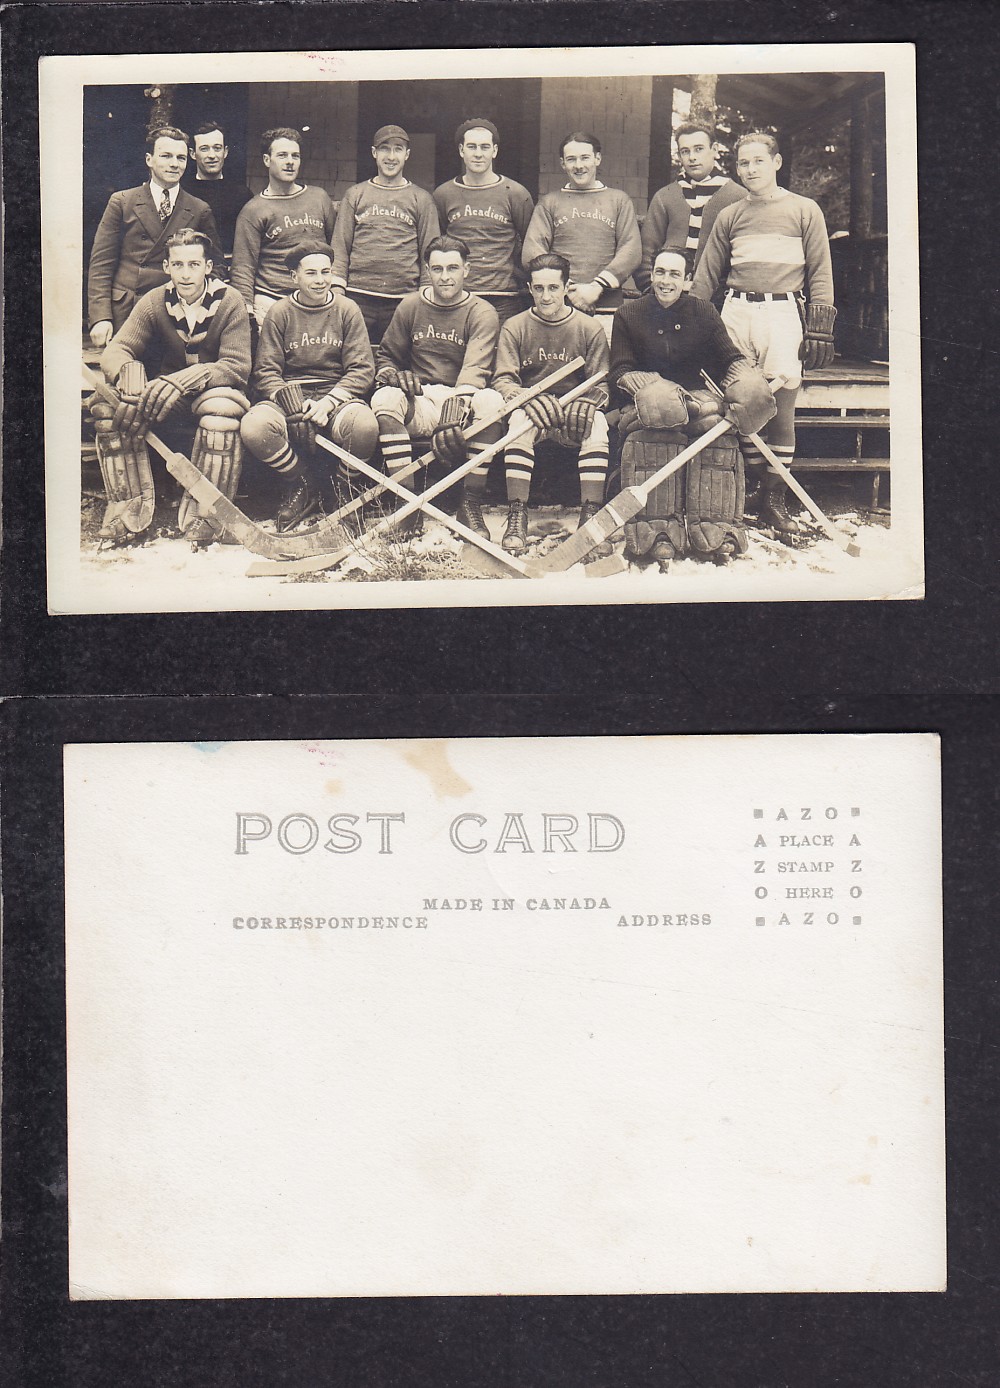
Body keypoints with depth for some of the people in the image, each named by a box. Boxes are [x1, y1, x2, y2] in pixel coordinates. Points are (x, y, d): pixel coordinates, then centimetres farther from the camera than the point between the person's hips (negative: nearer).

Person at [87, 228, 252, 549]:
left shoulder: (229, 302, -12)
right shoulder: (154, 303, -3)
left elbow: (237, 366, -21)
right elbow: (114, 351, -10)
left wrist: (183, 380, -37)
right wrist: (129, 371, -37)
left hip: (211, 392, -3)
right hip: (161, 400, 3)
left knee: (223, 407, -39)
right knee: (106, 401, -24)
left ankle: (201, 516, -29)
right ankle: (131, 509, -20)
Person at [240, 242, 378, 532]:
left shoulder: (347, 310, 7)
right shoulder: (279, 314, 6)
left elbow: (362, 369, 0)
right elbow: (265, 372, 0)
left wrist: (328, 402, -17)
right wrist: (292, 405, -20)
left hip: (337, 395, 0)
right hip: (287, 396, 1)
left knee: (365, 426, -36)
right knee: (254, 427, -33)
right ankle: (302, 485, -4)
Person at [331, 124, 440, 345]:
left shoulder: (421, 199, 12)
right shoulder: (355, 195, 14)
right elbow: (340, 246, 10)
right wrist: (337, 289, 0)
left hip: (404, 299, 0)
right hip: (359, 298, 1)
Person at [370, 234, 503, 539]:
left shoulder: (482, 313, -1)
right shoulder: (410, 305, 9)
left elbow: (474, 370, -17)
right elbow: (385, 356, 17)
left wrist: (454, 408, -36)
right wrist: (392, 375, -10)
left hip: (464, 401, -2)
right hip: (418, 402, 2)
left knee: (490, 401, -35)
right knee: (384, 398, -31)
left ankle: (471, 504, -25)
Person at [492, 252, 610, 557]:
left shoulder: (590, 328, 3)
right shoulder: (514, 327, 3)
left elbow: (600, 384, 0)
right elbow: (503, 380, -5)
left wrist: (584, 405, -23)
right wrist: (528, 398, -27)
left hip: (575, 410, 0)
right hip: (531, 408, 0)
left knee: (598, 426, -33)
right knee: (520, 420, -35)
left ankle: (590, 517, -32)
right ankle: (516, 517, -34)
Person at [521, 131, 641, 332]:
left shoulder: (619, 200, 15)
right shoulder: (549, 203, 16)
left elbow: (632, 252, 4)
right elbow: (531, 253, 4)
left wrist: (596, 287, -9)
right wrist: (568, 289, -8)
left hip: (606, 309, 0)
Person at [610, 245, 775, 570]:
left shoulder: (702, 313, 9)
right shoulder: (628, 315, 5)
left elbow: (731, 360, 4)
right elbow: (621, 373, -3)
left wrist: (749, 389, -19)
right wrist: (662, 394, -21)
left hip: (697, 396, 2)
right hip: (647, 398, -2)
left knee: (717, 428, -32)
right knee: (655, 429, -37)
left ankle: (715, 534, -33)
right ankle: (657, 536, -39)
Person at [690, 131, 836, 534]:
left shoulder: (804, 210, 9)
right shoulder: (729, 216, 17)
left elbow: (821, 273, 6)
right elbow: (707, 275, 18)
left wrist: (819, 327, -3)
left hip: (783, 312, -2)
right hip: (736, 312, 3)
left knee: (781, 405, -6)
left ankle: (774, 498, -1)